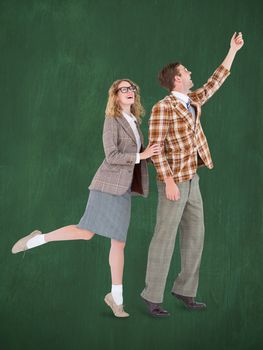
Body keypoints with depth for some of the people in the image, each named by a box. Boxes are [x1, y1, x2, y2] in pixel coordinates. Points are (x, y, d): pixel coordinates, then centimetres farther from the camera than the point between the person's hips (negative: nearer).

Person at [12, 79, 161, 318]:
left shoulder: (134, 121, 17)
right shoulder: (112, 121, -7)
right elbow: (111, 157, -16)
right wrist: (141, 156, -16)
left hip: (123, 188, 7)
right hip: (108, 184, -7)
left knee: (119, 242, 4)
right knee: (86, 232, -14)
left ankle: (116, 296, 10)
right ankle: (37, 239, 5)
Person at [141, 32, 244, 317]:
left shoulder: (192, 101, 11)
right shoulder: (162, 107, -14)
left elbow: (215, 82, 22)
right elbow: (156, 147, -17)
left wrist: (233, 50, 23)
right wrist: (169, 181, -23)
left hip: (192, 180, 9)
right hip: (173, 181, -9)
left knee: (195, 234, 9)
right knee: (165, 237, -4)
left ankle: (185, 290, 19)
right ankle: (152, 296, 5)